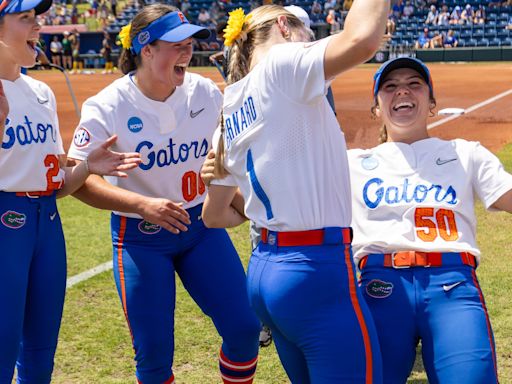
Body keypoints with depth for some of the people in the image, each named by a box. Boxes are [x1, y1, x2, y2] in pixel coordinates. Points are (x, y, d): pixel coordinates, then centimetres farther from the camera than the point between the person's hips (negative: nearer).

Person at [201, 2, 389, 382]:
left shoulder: (232, 112, 14)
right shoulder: (281, 65, -8)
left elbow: (214, 215, 20)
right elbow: (362, 39, -27)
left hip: (263, 269, 9)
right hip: (318, 272, -9)